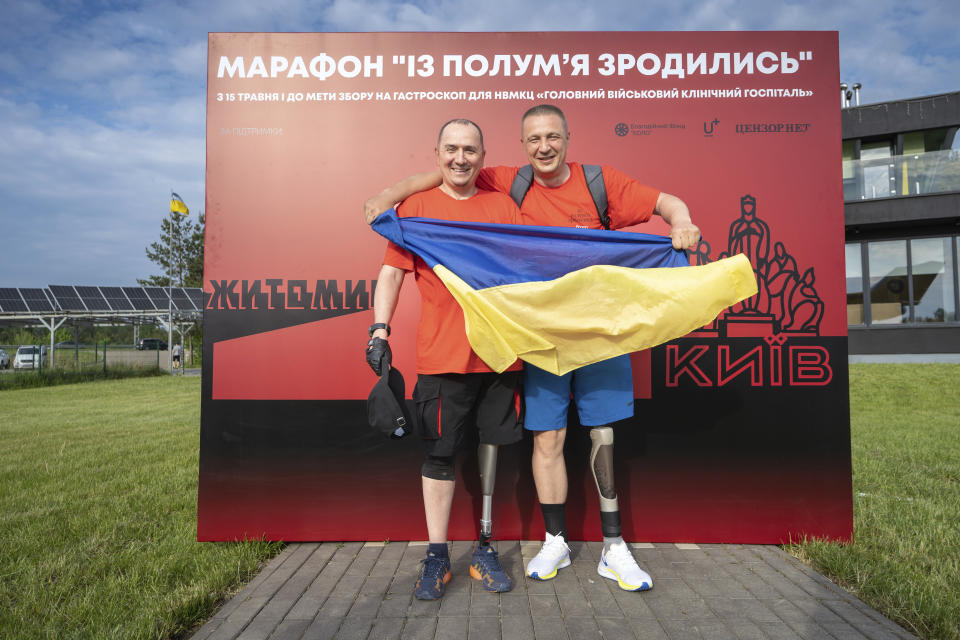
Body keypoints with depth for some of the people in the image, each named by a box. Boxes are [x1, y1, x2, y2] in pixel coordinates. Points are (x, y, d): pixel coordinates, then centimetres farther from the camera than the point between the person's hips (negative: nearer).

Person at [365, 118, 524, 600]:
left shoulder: (503, 206, 11)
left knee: (492, 445, 10)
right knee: (440, 453, 4)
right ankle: (436, 557, 19)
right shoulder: (415, 205, 5)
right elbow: (392, 271, 2)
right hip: (441, 355, -2)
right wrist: (379, 329, -8)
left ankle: (484, 549, 26)